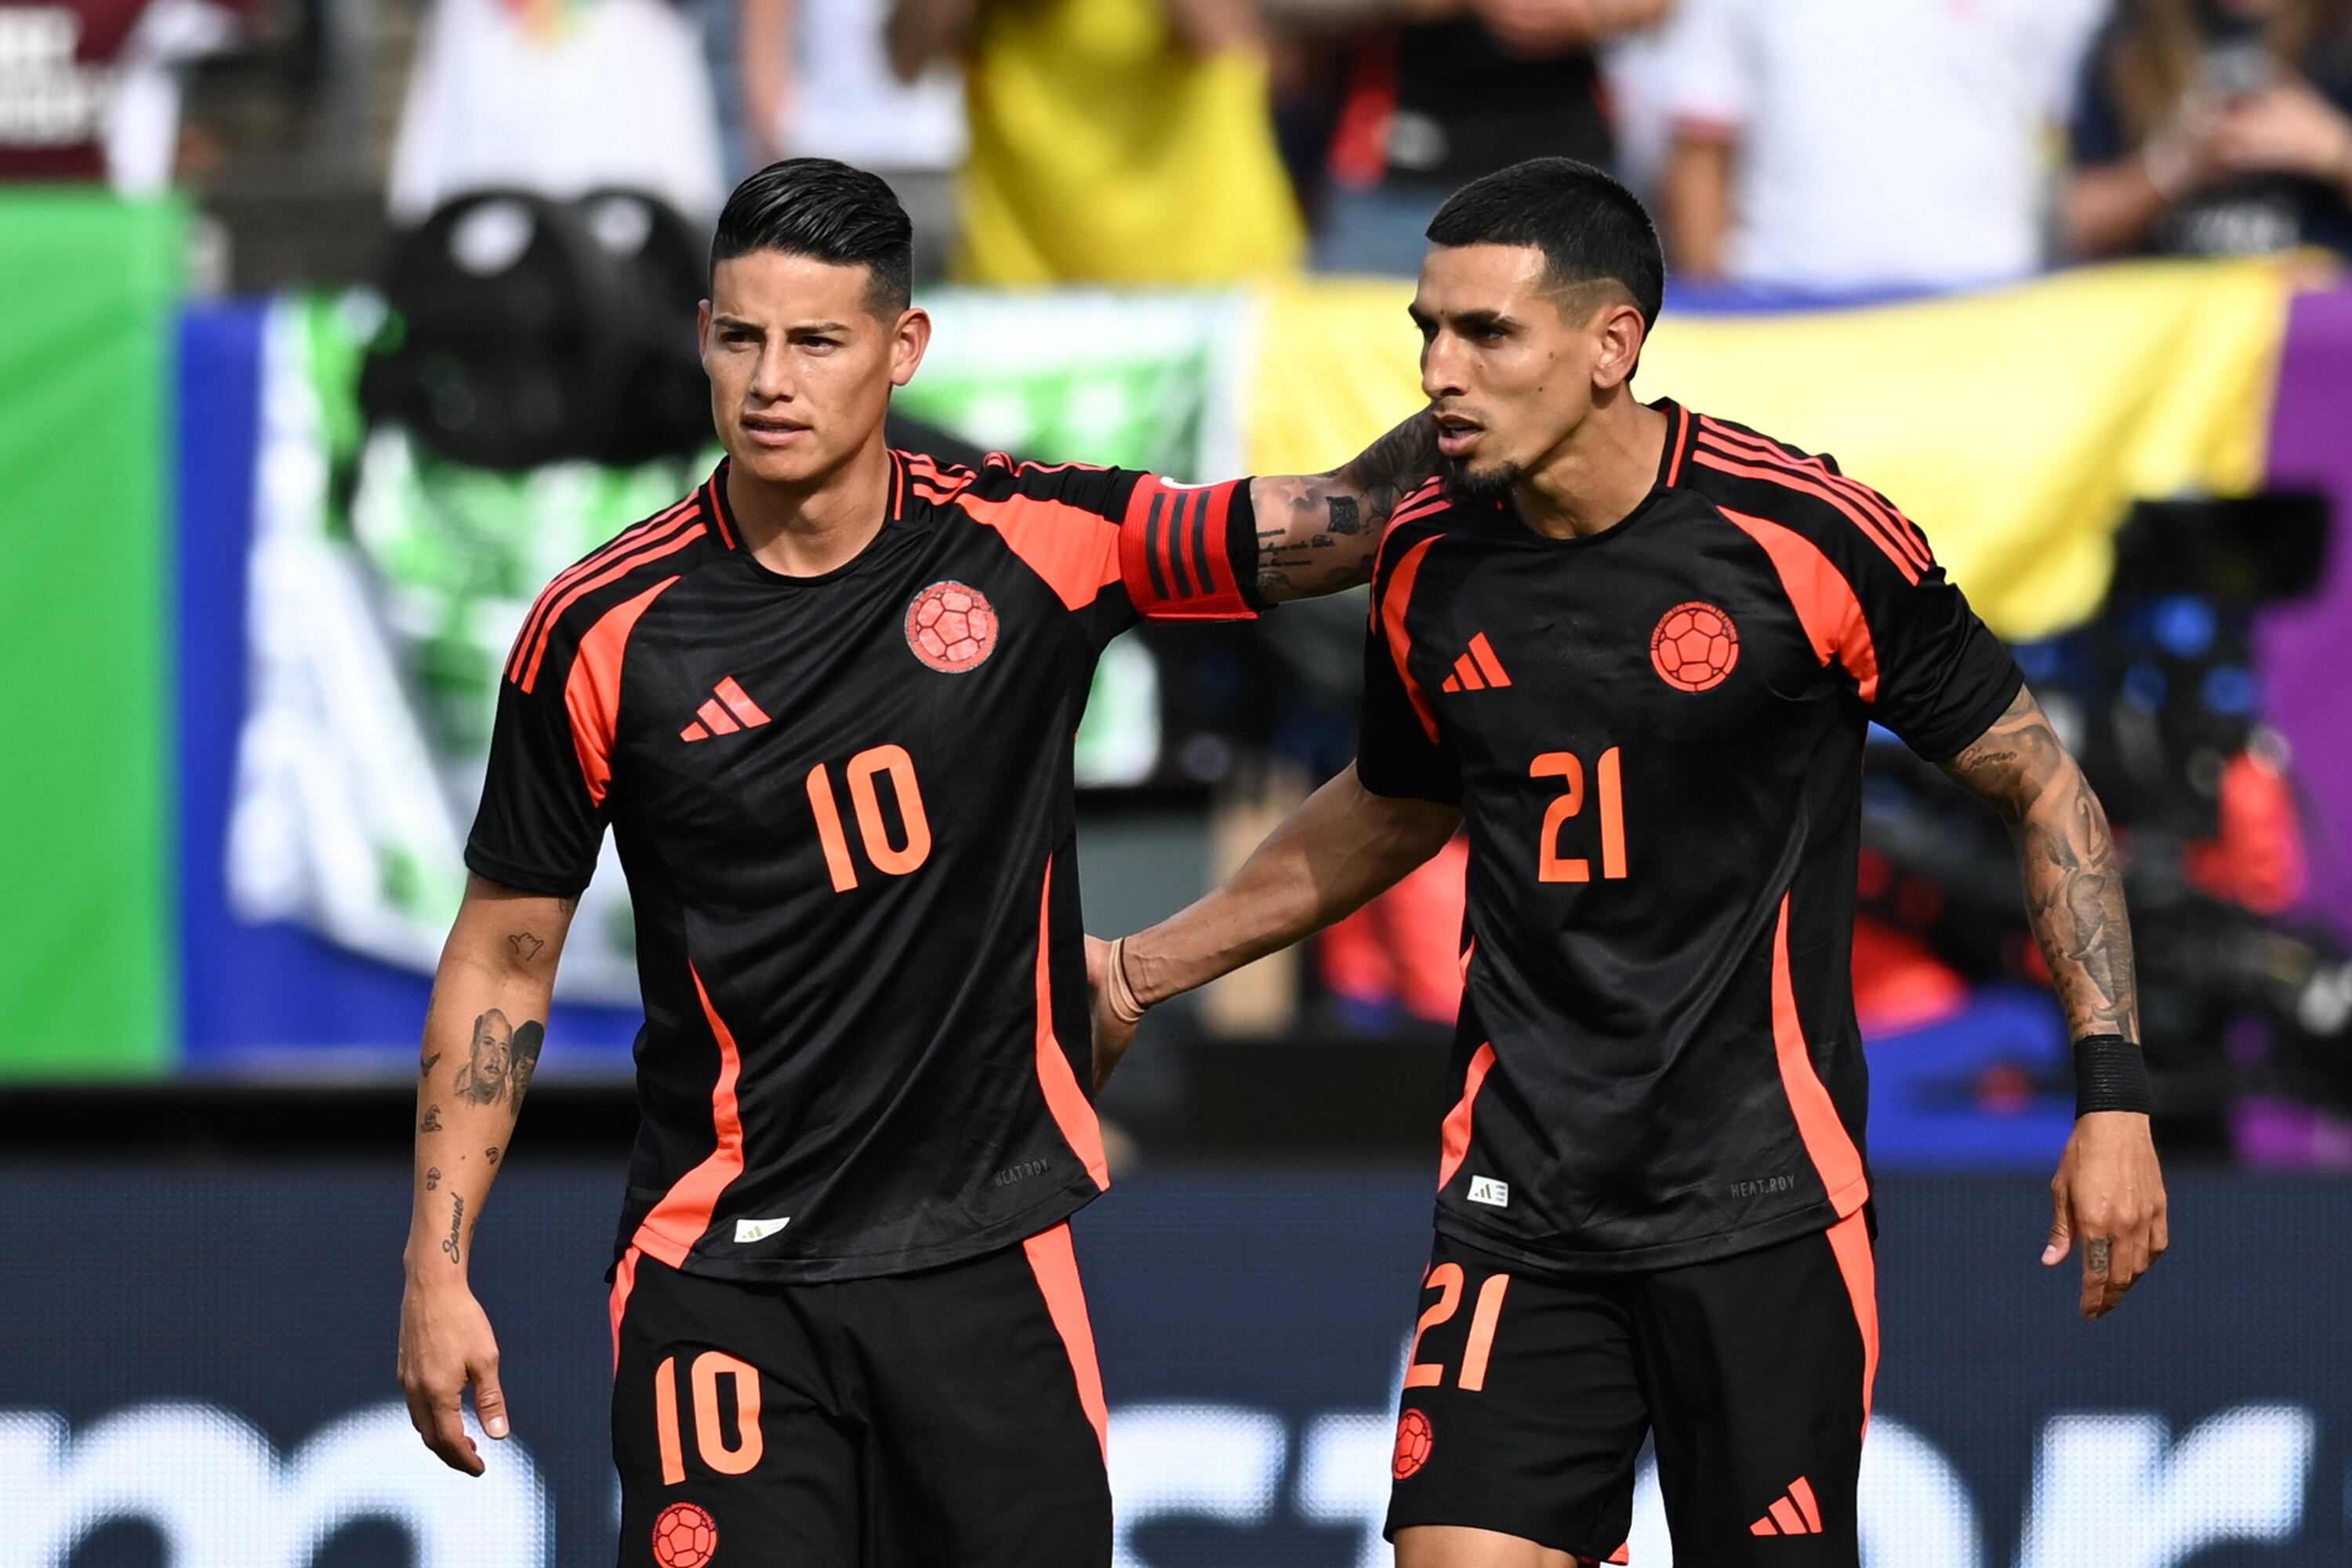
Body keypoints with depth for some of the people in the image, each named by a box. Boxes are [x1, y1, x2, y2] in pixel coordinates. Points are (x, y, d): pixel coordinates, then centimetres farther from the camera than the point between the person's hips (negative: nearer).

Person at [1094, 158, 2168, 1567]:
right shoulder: (1429, 564, 3)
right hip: (1520, 1209, 4)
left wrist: (2114, 1092, -7)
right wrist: (1140, 970, 26)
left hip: (1765, 1201, -3)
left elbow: (2040, 786, -1)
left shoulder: (1808, 537, -10)